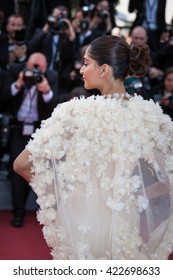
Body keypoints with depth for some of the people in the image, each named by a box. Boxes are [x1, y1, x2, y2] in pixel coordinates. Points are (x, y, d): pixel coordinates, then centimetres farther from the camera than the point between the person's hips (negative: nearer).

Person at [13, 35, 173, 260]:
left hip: (85, 223, -2)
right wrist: (128, 197, 4)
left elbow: (22, 165, -13)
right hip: (133, 227, 3)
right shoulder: (151, 114, -8)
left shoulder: (75, 113, -17)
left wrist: (57, 192, 1)